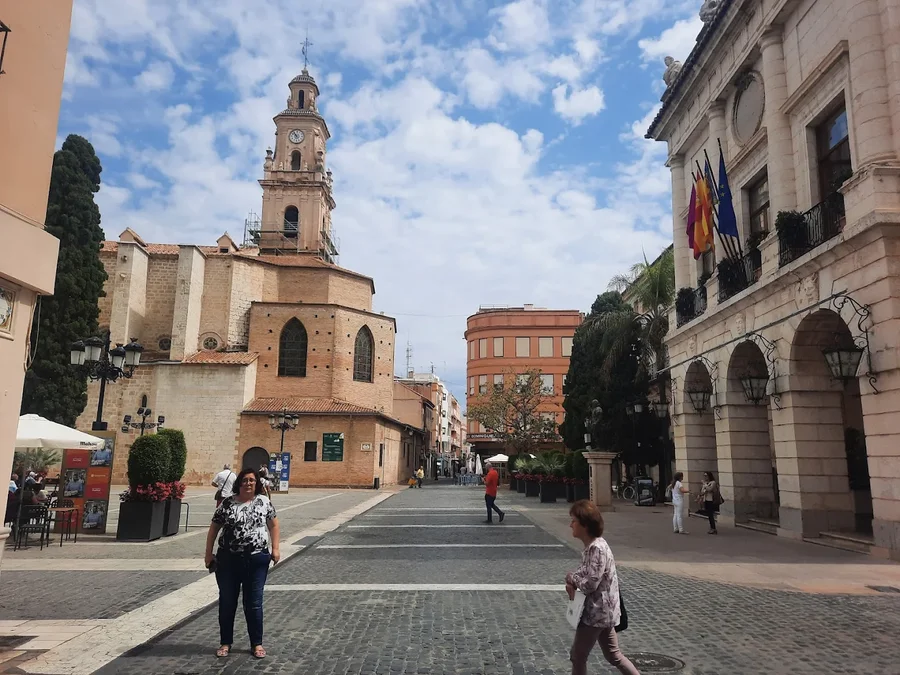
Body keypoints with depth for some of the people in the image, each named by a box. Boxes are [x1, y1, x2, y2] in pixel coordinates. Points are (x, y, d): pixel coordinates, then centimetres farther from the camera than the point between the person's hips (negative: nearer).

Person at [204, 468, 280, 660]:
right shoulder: (227, 503, -2)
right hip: (228, 560, 1)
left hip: (256, 560, 0)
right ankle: (225, 642, 28)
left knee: (254, 603, 7)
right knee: (227, 602, 11)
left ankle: (257, 643, 21)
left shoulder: (264, 501, 0)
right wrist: (208, 553, 2)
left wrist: (275, 548, 0)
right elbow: (214, 528, 5)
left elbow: (273, 524, 7)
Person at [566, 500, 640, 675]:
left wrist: (571, 578, -10)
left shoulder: (597, 549, -25)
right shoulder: (592, 546, 5)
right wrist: (572, 582, -5)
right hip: (601, 611, 9)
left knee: (578, 656, 6)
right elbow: (583, 571, 16)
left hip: (596, 612, -9)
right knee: (613, 655, 20)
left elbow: (590, 584, -28)